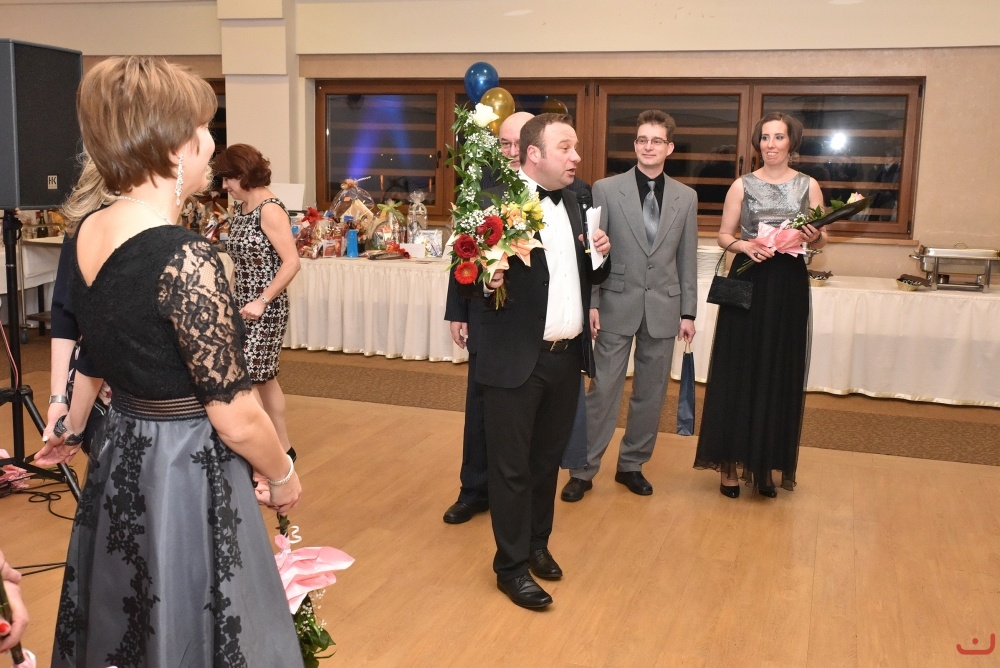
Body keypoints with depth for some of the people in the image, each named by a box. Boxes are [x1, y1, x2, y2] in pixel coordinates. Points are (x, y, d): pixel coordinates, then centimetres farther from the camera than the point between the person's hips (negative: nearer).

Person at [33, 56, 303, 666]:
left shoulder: (88, 230, -1)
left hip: (118, 458, 8)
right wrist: (284, 475, -4)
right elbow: (236, 419, -22)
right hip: (185, 475, -8)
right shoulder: (185, 258, -26)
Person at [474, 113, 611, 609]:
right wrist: (486, 281, -34)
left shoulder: (574, 201, 11)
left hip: (567, 356, 7)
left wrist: (600, 256, -4)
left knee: (548, 458, 19)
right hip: (516, 359, -7)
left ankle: (537, 544, 38)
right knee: (511, 466, 6)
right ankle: (511, 566, 20)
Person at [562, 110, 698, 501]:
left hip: (664, 308, 3)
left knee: (650, 394, 10)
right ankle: (584, 470, 11)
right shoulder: (606, 189, -2)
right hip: (618, 306, -3)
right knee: (602, 390, 0)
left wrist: (688, 312, 5)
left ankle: (632, 465, 25)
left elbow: (687, 259, 8)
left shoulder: (686, 197, 6)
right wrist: (590, 303, -7)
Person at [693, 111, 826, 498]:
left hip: (789, 287, 1)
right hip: (747, 284, -1)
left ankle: (767, 464, 16)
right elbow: (724, 235, 6)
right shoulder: (743, 185, 4)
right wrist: (745, 245, -14)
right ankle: (733, 463, 10)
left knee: (780, 374, 4)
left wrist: (813, 237, -14)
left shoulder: (808, 186, 6)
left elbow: (821, 240, 9)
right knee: (738, 373, 0)